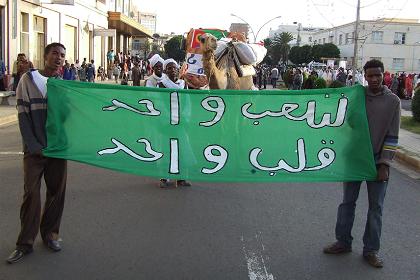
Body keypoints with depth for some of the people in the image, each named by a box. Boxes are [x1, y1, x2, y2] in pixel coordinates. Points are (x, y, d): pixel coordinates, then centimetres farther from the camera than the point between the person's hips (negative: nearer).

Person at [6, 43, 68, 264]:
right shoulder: (29, 79, -1)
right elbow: (23, 114, -5)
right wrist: (34, 146, -12)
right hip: (34, 149, -3)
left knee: (57, 192, 6)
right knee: (31, 193, -2)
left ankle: (50, 234, 23)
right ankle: (25, 243, 9)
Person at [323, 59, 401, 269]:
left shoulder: (393, 101, -3)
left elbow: (392, 136, -4)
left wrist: (384, 164, -9)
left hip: (377, 162, -1)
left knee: (376, 207, 7)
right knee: (348, 202, 10)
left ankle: (371, 250, 18)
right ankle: (343, 242, 24)